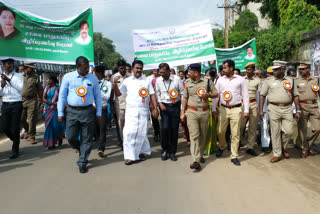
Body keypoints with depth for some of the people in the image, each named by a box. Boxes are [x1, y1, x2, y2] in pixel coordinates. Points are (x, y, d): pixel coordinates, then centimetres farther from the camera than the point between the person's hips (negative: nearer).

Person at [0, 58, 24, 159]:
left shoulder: (18, 76, 0)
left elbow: (20, 89, -13)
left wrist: (9, 80, -18)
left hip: (16, 104, -3)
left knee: (15, 128, -1)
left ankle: (15, 150, 11)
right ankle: (15, 140, 32)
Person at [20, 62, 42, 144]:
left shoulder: (36, 78, 2)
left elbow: (39, 90, 6)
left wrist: (42, 100, 5)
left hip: (32, 101, -2)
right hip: (21, 100, 2)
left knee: (32, 119, -3)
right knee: (21, 119, 9)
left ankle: (32, 137, 8)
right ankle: (27, 130, 37)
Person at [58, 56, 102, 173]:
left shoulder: (93, 78, 3)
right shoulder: (68, 77, 1)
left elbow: (98, 96, 8)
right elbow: (62, 95, 4)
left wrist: (98, 112, 5)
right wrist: (60, 113, 2)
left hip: (88, 111, 0)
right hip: (72, 111, 0)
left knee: (86, 139, 4)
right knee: (71, 137, 1)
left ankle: (82, 162, 18)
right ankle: (81, 150, 33)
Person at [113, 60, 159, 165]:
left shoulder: (147, 81, 8)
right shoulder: (127, 81, 9)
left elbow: (152, 95, 4)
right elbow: (118, 93, 9)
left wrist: (155, 108, -5)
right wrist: (115, 83, -6)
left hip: (143, 111, 0)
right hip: (130, 111, 1)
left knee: (141, 133, 2)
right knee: (129, 132, -7)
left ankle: (143, 151, 22)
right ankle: (130, 156, 0)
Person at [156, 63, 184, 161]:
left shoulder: (177, 79, -6)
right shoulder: (158, 80, 3)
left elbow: (182, 93, -1)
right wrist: (160, 103, -2)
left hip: (175, 106, -1)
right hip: (164, 107, 1)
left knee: (174, 129, 3)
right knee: (165, 128, -10)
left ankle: (172, 152, 17)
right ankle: (165, 150, 10)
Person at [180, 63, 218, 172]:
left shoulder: (207, 81, 2)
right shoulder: (188, 82, 8)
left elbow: (216, 93, 6)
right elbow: (185, 98, 12)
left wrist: (208, 95, -16)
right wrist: (182, 112, 8)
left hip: (204, 112, 0)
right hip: (192, 112, 0)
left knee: (202, 135, 10)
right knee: (194, 136, -9)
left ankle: (200, 154, 30)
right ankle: (196, 161, -14)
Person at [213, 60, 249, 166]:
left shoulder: (241, 79, 1)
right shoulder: (220, 80, 6)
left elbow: (245, 95, 2)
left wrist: (246, 110, -3)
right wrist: (213, 109, 5)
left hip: (236, 109, -2)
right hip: (223, 109, 2)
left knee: (235, 134, 1)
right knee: (220, 131, 5)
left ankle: (234, 156, 12)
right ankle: (222, 146, 35)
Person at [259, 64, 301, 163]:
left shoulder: (290, 81, 10)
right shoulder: (268, 80, 5)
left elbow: (295, 96, 11)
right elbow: (262, 95, 5)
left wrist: (298, 111, 5)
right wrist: (260, 110, -2)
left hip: (287, 109, 1)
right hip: (274, 109, -1)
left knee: (289, 131, -3)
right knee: (275, 132, 1)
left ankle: (284, 147, 26)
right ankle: (277, 154, 12)